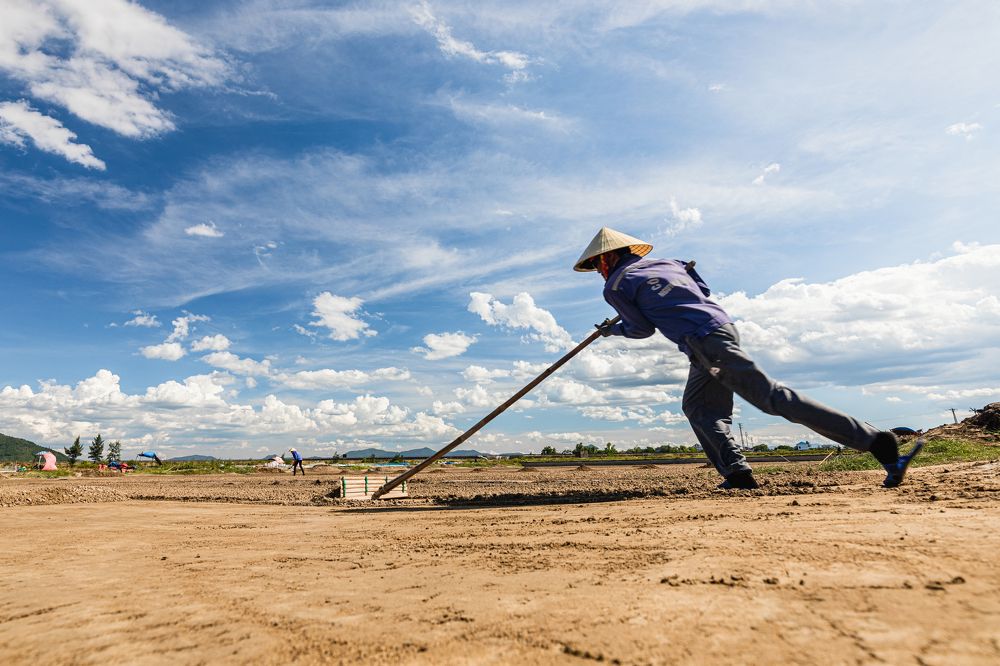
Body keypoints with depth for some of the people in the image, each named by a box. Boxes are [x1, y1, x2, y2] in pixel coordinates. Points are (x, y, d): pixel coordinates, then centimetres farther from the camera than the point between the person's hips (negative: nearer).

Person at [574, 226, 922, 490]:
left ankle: (877, 442, -14)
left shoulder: (615, 286, 2)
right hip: (724, 327, 9)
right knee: (697, 406, 18)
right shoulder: (666, 263, 23)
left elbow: (643, 328, 8)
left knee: (773, 397, -12)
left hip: (706, 342, -9)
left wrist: (614, 329, 27)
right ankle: (737, 473, 8)